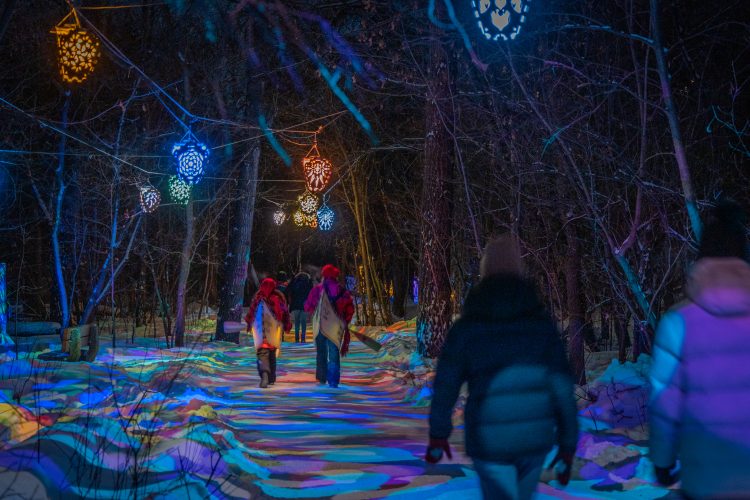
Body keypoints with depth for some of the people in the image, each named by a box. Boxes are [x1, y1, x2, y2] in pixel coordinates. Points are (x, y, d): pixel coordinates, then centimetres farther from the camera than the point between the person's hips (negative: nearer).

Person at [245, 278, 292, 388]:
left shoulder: (258, 297, 5)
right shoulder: (279, 296, 5)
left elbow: (251, 312, 8)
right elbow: (285, 312, 4)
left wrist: (249, 324, 19)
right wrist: (287, 325, 10)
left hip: (260, 328, -2)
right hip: (275, 328, 2)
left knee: (262, 351, -9)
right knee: (273, 353, 17)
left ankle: (264, 374, -33)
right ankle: (271, 378, 24)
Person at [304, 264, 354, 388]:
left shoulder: (317, 289, -4)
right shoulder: (342, 291, 1)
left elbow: (308, 307, 0)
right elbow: (350, 309, 2)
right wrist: (344, 322, 15)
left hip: (320, 325, 0)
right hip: (336, 326, 0)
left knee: (321, 352, 14)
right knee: (334, 353, 4)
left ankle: (322, 379, 14)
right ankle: (333, 381, -3)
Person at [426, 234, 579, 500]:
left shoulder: (465, 329, -8)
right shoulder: (542, 324, -4)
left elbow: (445, 388, -2)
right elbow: (562, 388, -5)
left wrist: (438, 436, 12)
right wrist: (568, 446, 2)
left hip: (491, 441, -2)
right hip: (536, 437, 3)